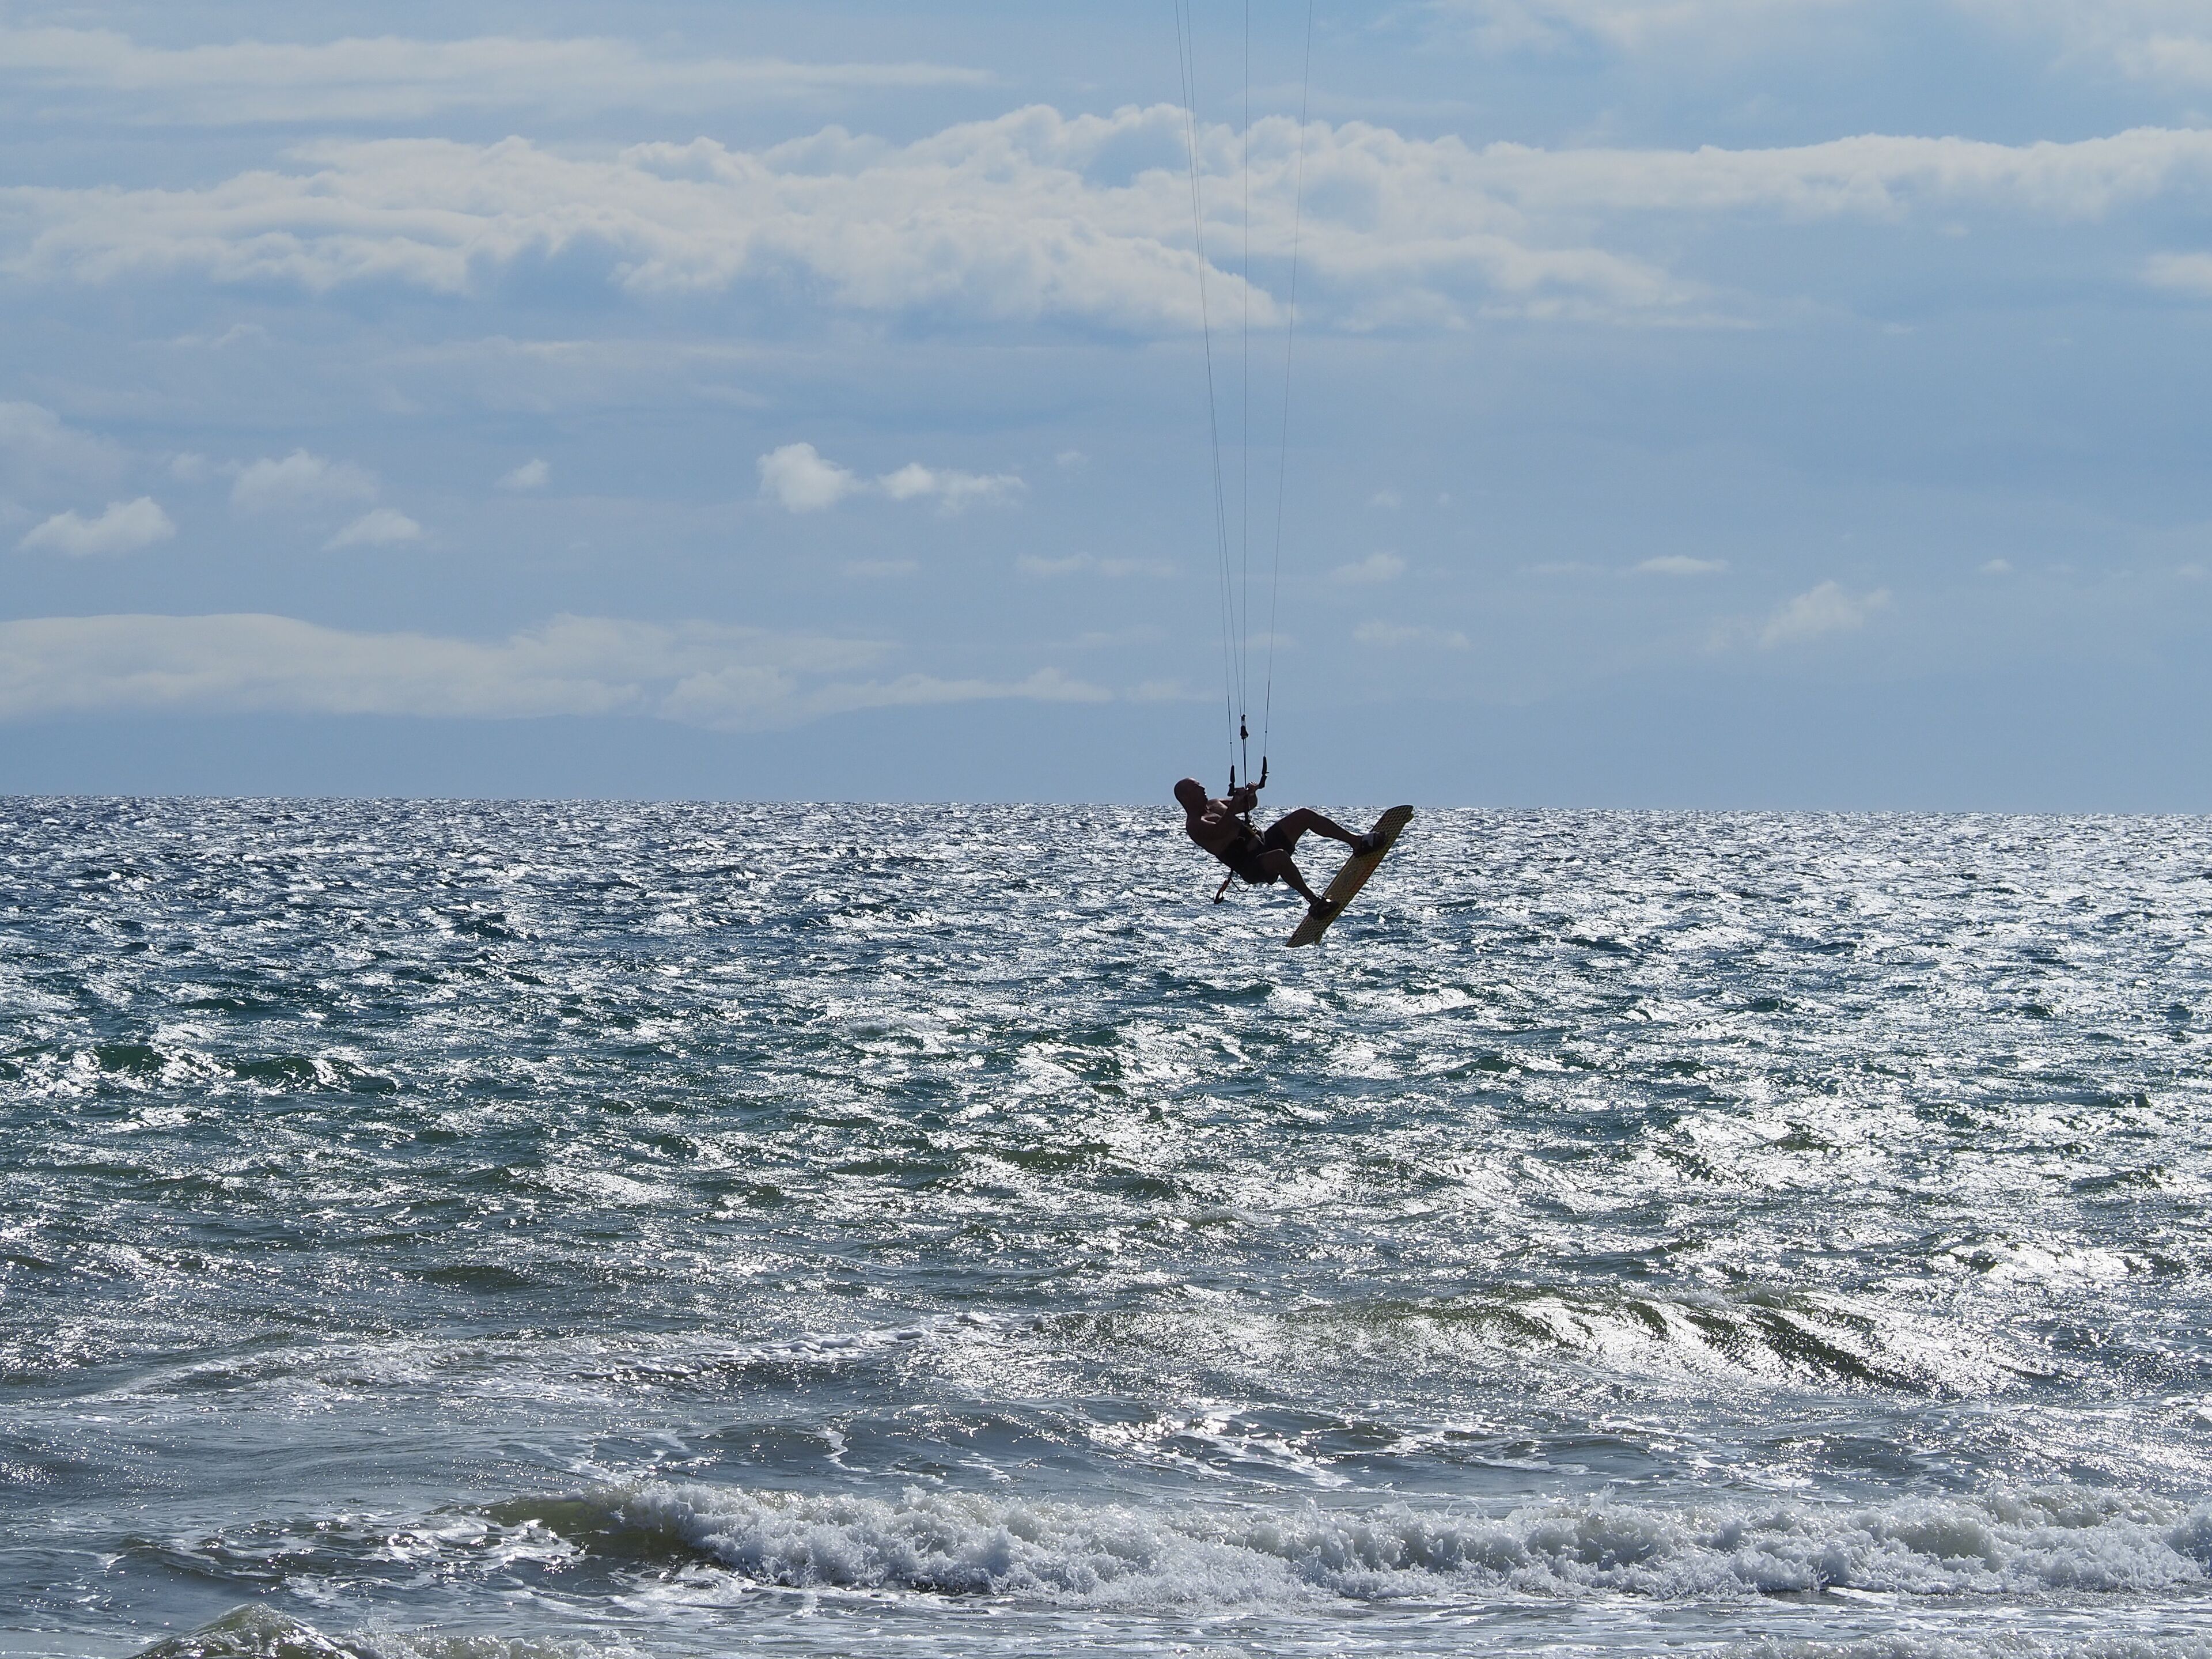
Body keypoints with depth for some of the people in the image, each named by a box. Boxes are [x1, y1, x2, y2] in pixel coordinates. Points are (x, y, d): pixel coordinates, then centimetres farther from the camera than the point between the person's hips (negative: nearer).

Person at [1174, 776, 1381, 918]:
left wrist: (1251, 794, 3)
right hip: (1251, 867, -9)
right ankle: (1314, 901, -36)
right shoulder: (1194, 825, -10)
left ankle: (1357, 842, 2)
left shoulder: (1214, 805, 19)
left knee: (1304, 815, 2)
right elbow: (1218, 831, -30)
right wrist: (1233, 806, -34)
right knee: (1280, 856, -41)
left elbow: (1251, 805, 25)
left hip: (1264, 843, 9)